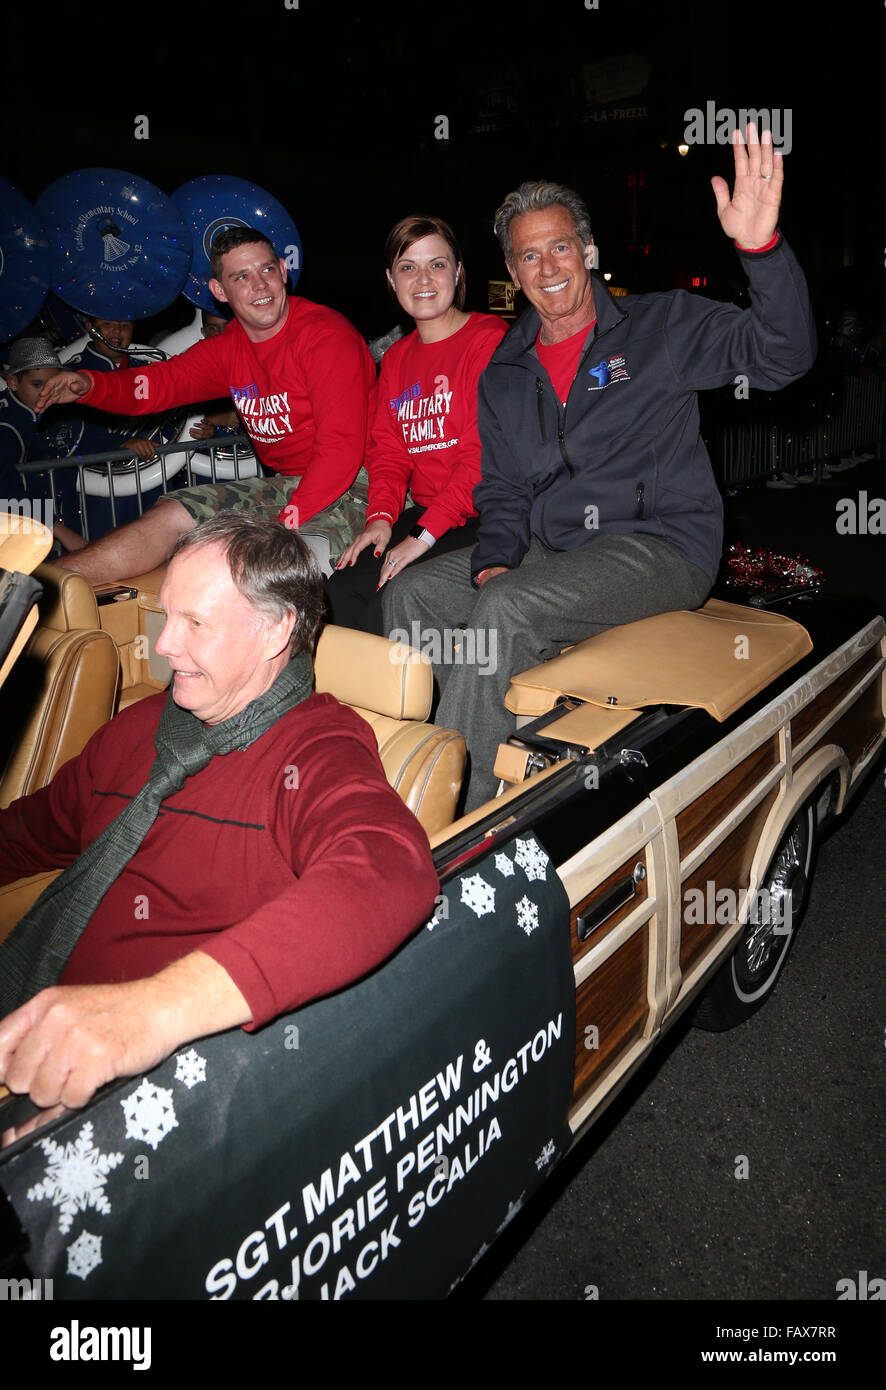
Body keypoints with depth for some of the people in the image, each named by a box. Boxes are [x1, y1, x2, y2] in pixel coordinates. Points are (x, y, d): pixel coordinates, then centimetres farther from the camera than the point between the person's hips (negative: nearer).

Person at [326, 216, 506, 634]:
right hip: (424, 513, 7)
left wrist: (424, 535, -19)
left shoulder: (491, 339, -6)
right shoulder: (396, 358, 18)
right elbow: (387, 450, 17)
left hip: (481, 517, -6)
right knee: (341, 590, -13)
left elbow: (486, 452, -15)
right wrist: (381, 516, -4)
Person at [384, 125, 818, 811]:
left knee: (508, 608, -29)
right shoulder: (504, 373, 15)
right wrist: (495, 561, -5)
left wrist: (761, 246, -30)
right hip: (546, 552, 6)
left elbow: (783, 351, -12)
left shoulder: (661, 327, 2)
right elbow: (502, 490, 16)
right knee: (410, 593, -7)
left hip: (657, 546, -6)